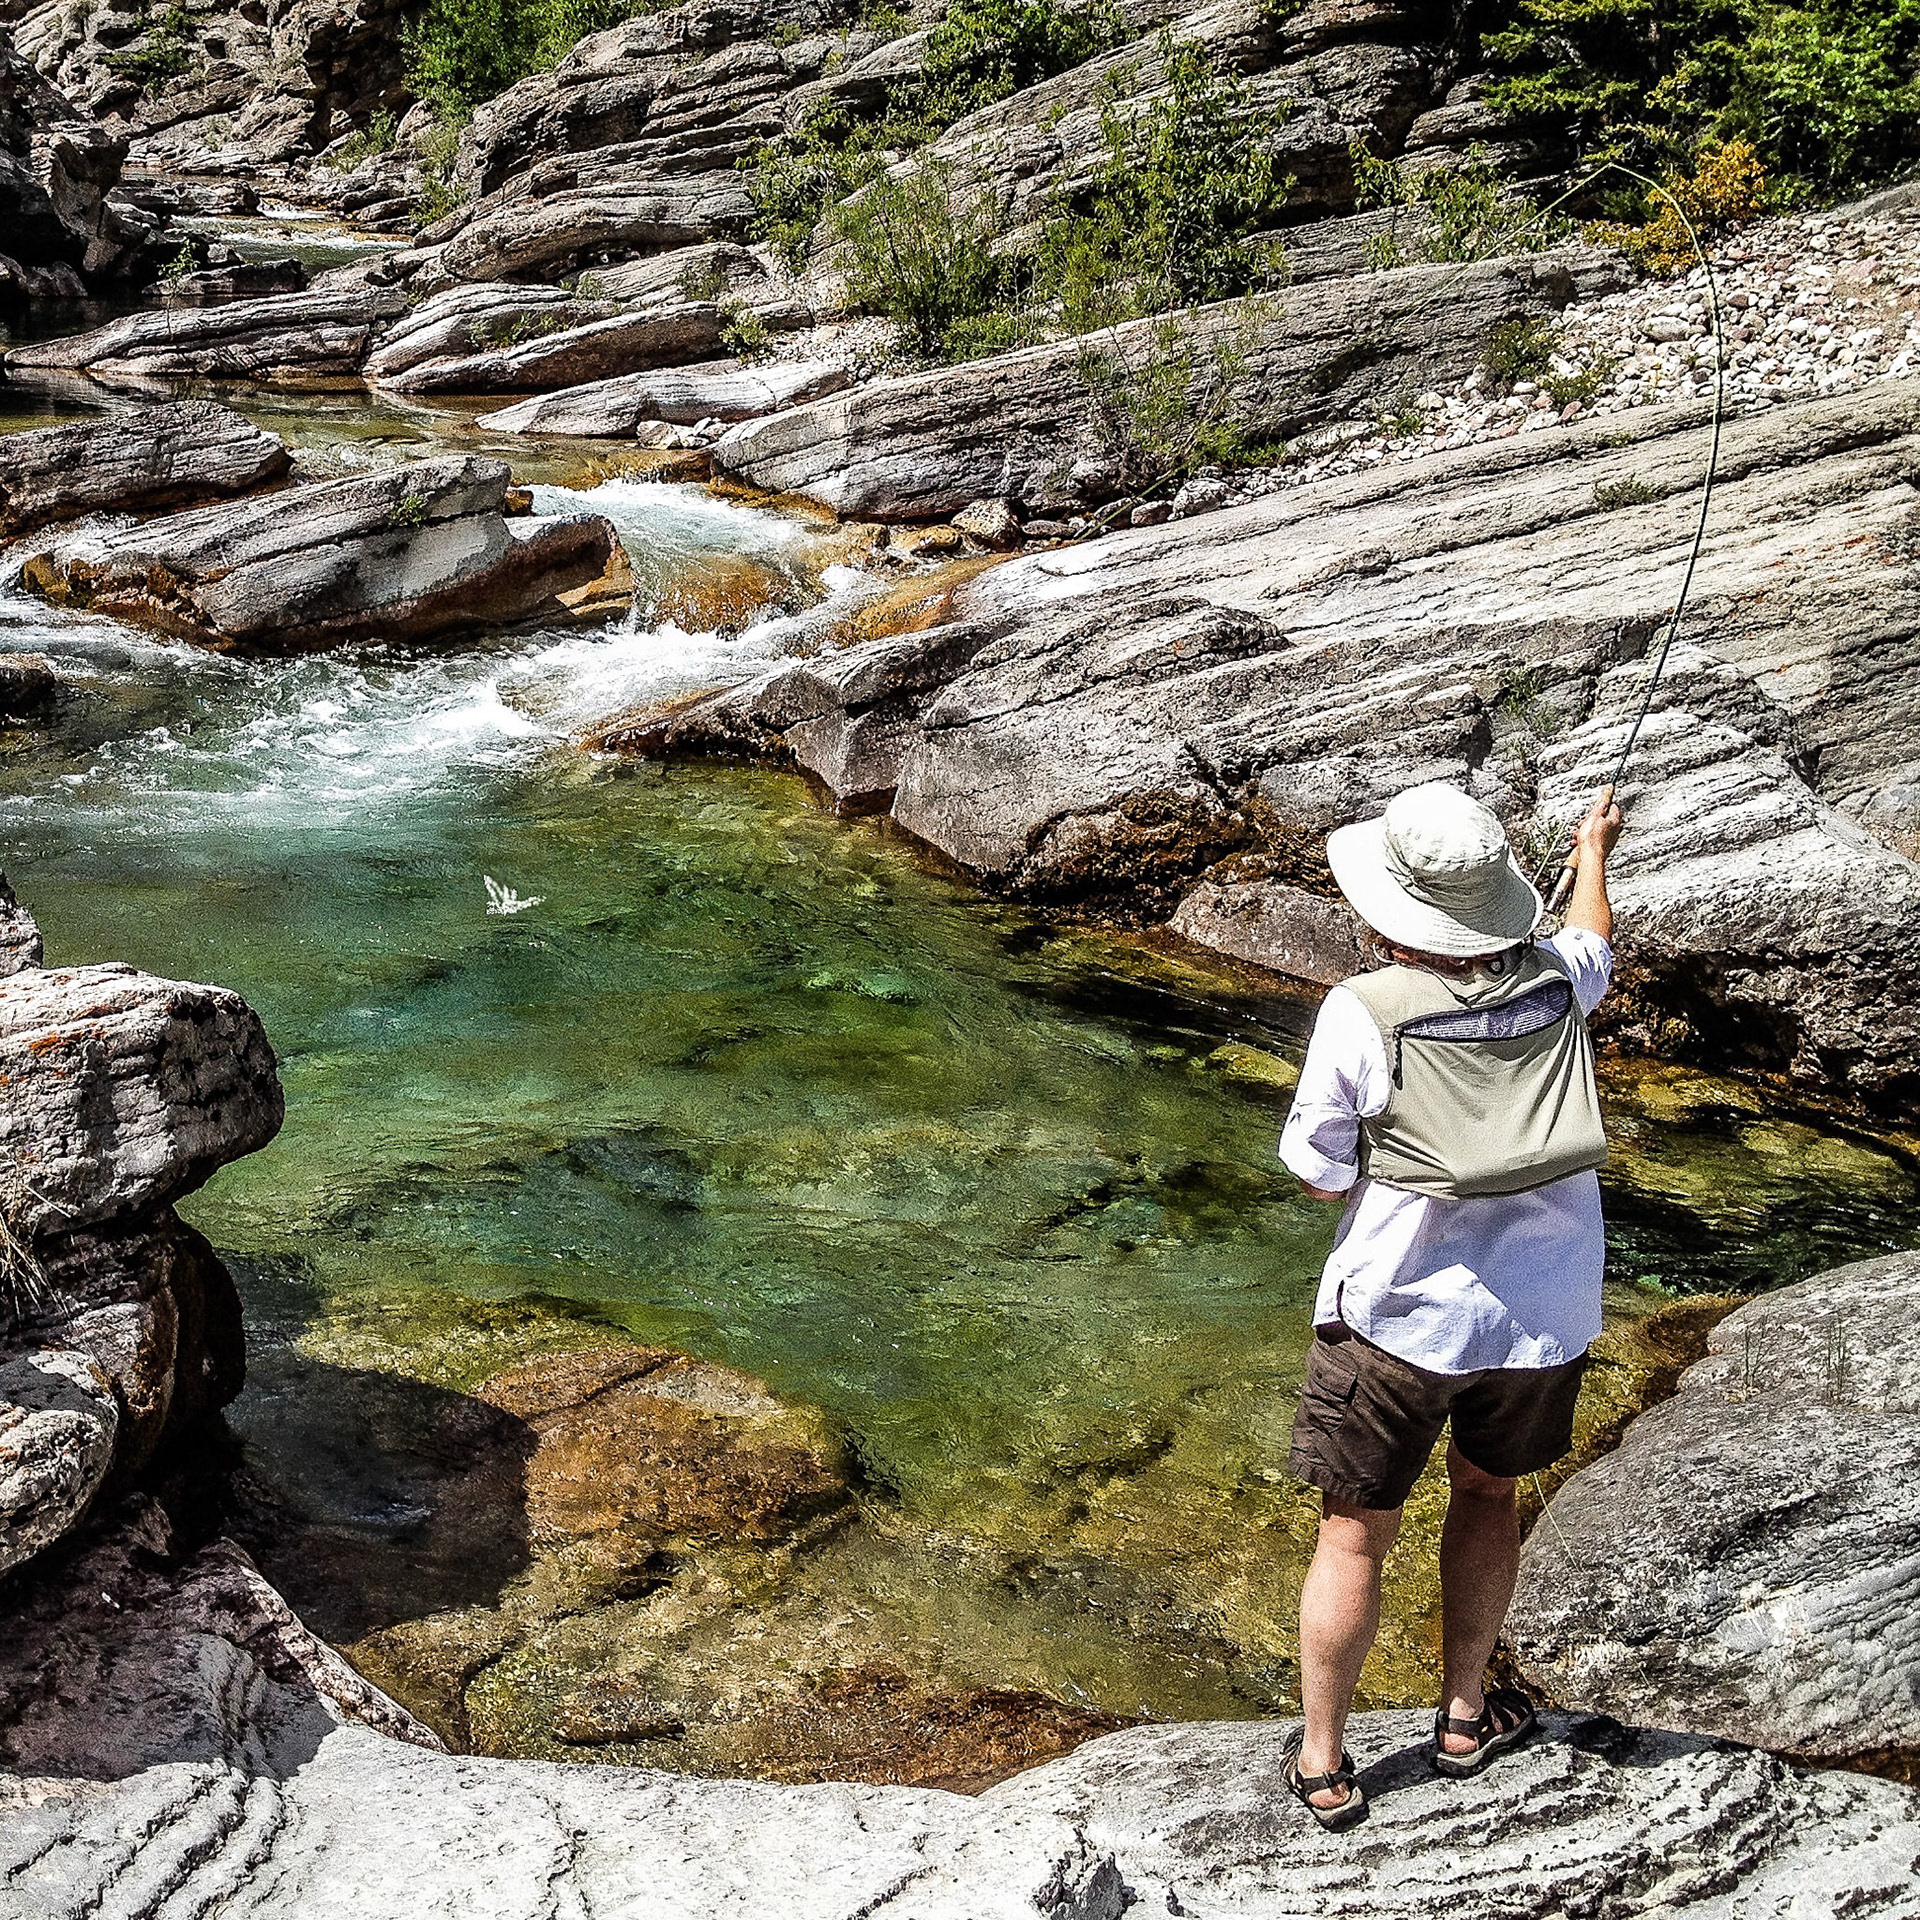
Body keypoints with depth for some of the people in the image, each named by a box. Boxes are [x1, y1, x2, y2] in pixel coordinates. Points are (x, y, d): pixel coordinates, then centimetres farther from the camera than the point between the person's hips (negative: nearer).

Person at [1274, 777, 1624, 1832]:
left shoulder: (1363, 1013, -17)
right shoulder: (1556, 985, -3)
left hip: (1398, 1314, -4)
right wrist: (1593, 850, 42)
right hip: (1545, 1310, 4)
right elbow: (1593, 934, 22)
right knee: (1486, 1491, 27)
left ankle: (1323, 1763, 24)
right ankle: (1465, 1714, 40)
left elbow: (1323, 1176, -9)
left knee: (1354, 1537, 12)